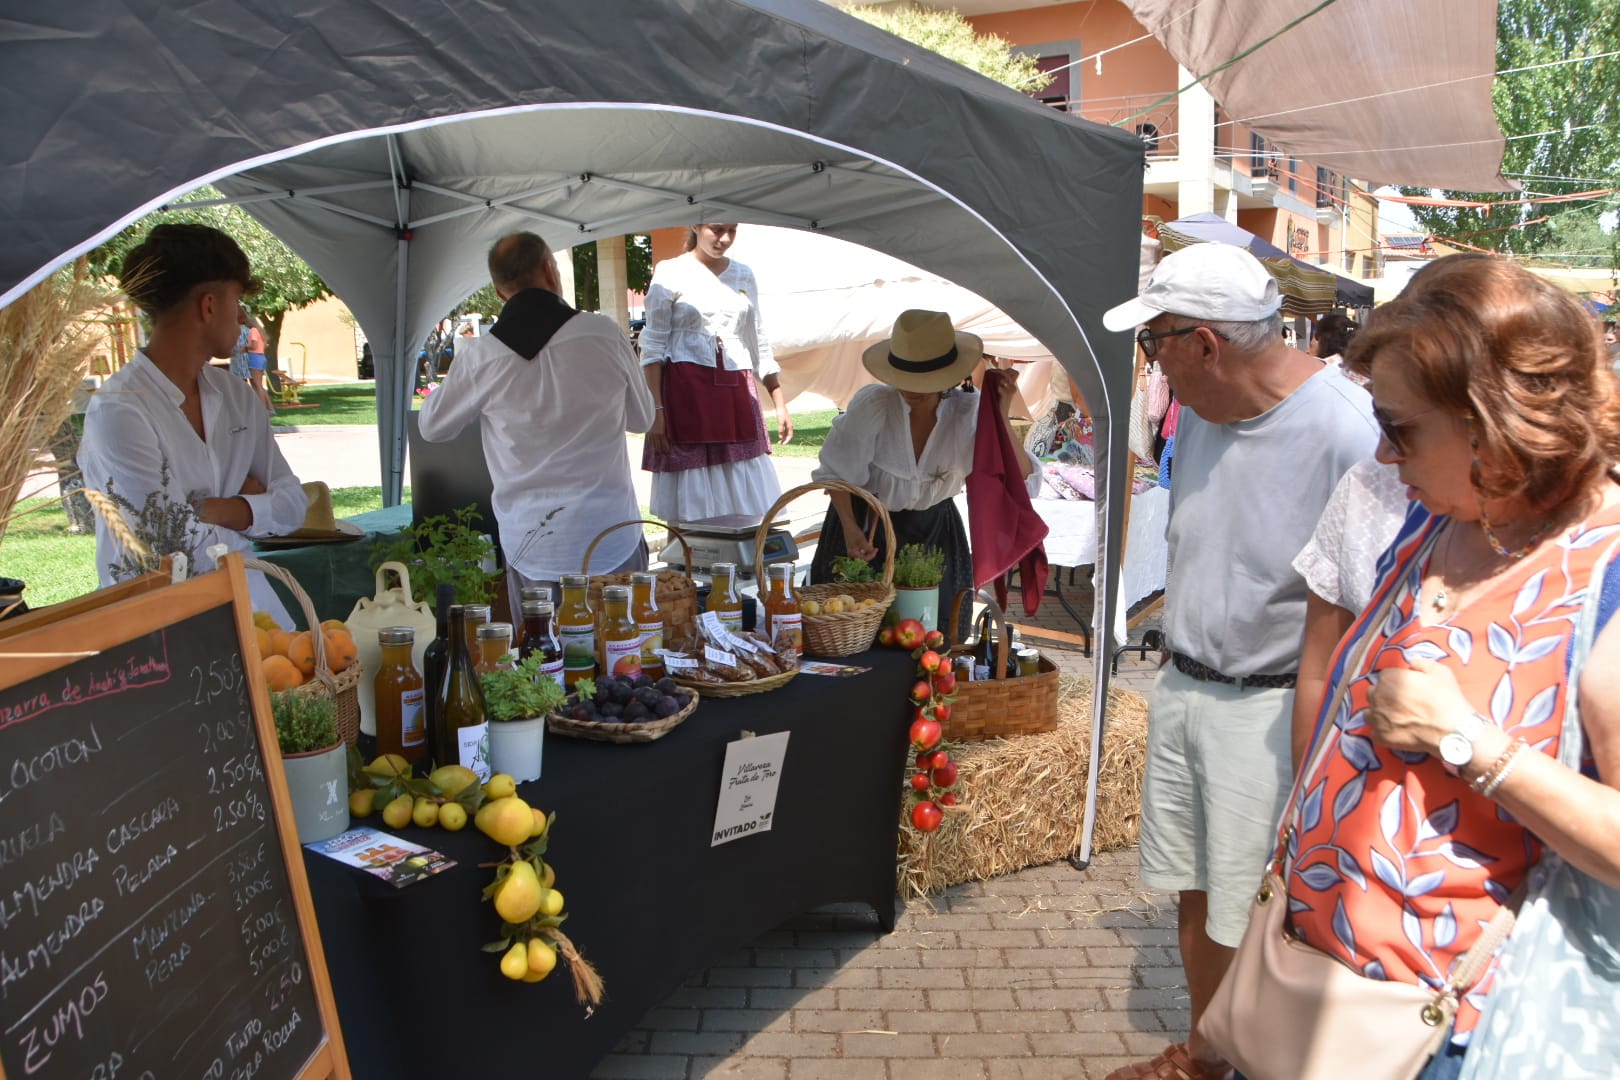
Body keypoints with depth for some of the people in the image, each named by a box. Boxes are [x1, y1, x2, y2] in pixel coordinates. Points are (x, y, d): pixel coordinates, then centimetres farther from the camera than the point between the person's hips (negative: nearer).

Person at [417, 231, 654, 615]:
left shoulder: (480, 356, -7)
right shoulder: (605, 333, -6)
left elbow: (433, 427, 11)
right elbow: (642, 417, 9)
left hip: (532, 548, 0)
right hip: (613, 540, 0)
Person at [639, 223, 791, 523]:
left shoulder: (744, 275, 15)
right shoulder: (671, 273, 1)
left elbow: (759, 345, 19)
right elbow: (652, 347, -2)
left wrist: (780, 403, 15)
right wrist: (656, 409, -11)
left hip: (737, 394, 4)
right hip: (687, 394, -4)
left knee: (746, 509, 1)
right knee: (690, 511, -3)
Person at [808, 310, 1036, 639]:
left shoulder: (968, 413, -16)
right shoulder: (872, 405, -21)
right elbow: (837, 472, -11)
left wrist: (1001, 415, -34)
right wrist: (850, 528, -26)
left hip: (933, 533, 2)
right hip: (865, 527, -1)